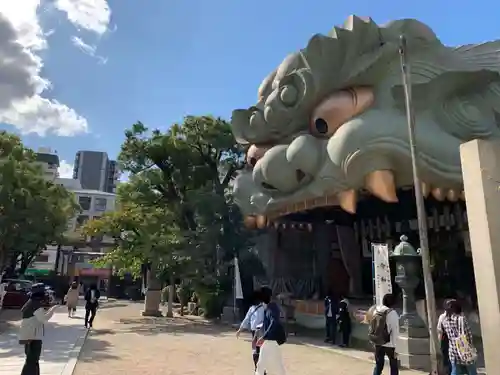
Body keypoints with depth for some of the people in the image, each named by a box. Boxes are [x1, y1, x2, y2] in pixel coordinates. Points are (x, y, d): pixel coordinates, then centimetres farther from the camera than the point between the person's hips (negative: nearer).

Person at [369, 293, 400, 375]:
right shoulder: (392, 313, -14)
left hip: (377, 343, 5)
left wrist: (373, 341, 14)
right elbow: (395, 331, -15)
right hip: (389, 344, -5)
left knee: (378, 365, 15)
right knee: (394, 366, 14)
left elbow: (371, 327, 6)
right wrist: (395, 347, -10)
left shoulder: (376, 311, 3)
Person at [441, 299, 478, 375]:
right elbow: (468, 335, -9)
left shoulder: (444, 320, 0)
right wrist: (470, 346, 6)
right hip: (466, 352, -3)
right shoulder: (461, 318, -13)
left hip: (453, 352, 4)